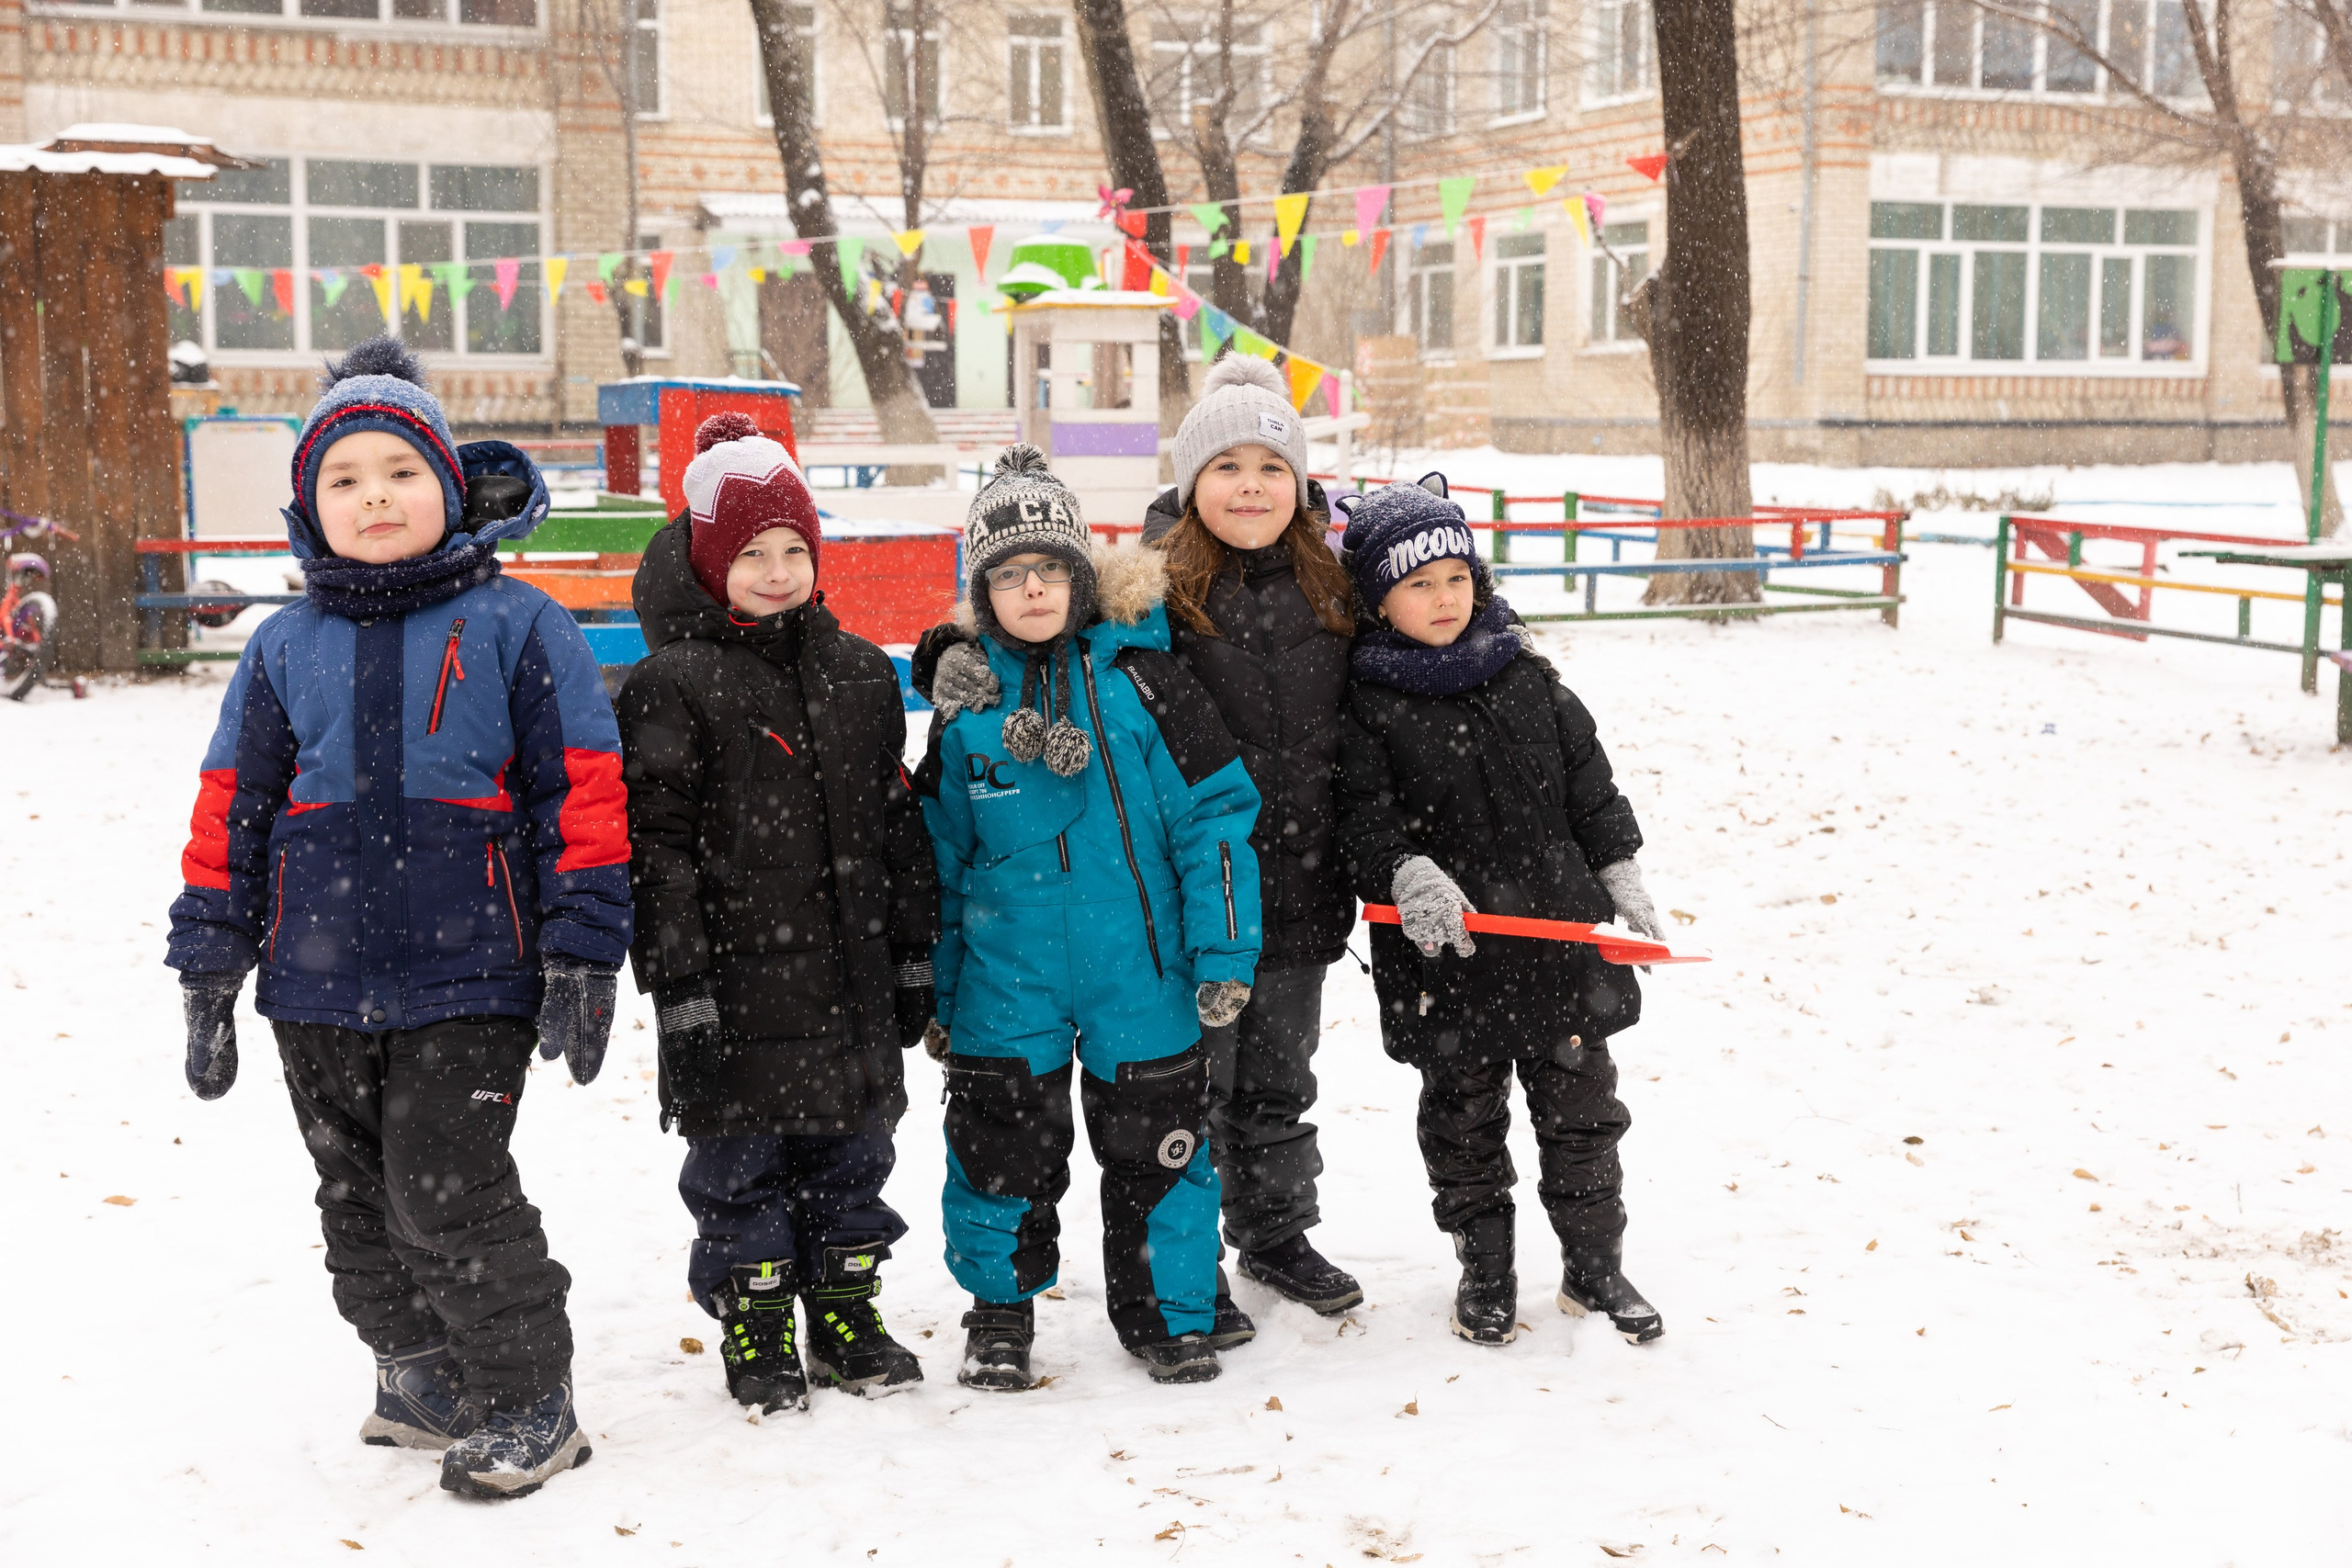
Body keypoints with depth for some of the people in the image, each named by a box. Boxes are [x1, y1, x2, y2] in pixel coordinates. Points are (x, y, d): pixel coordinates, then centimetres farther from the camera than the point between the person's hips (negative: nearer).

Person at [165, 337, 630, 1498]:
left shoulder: (515, 627, -3)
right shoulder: (286, 647, 8)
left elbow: (582, 790, -4)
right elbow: (232, 810, 12)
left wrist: (582, 955, -7)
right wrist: (209, 970, 10)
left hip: (468, 976, -5)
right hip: (319, 982, 5)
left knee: (449, 1191, -8)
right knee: (359, 1197, 14)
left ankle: (528, 1401, 8)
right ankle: (419, 1377, 33)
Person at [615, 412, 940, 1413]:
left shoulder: (860, 674, 9)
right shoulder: (673, 685, -7)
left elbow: (897, 822, 14)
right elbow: (657, 843, -10)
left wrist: (914, 955, 12)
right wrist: (679, 989, -14)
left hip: (853, 978, 5)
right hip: (737, 984, -4)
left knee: (853, 1150, 13)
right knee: (742, 1161, 6)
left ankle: (846, 1313, 29)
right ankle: (756, 1332, 21)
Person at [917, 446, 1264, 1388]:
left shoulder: (1141, 678, -6)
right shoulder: (965, 703, 1)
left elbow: (1215, 815, -5)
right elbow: (942, 860, 9)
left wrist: (1224, 953, -8)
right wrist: (938, 995, 11)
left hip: (1141, 974, -1)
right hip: (1006, 985, 1)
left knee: (1155, 1148, 9)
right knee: (1004, 1153, 9)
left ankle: (1166, 1312, 27)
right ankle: (1000, 1311, 30)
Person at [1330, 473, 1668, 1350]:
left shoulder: (1527, 679, 6)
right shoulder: (1369, 705, -6)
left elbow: (1587, 783, 12)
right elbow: (1364, 817, -12)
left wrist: (1621, 877, 10)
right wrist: (1407, 874, -29)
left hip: (1560, 932, 3)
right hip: (1446, 952, -3)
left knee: (1580, 1110, 10)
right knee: (1463, 1120, 10)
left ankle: (1595, 1267, 24)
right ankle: (1484, 1271, 25)